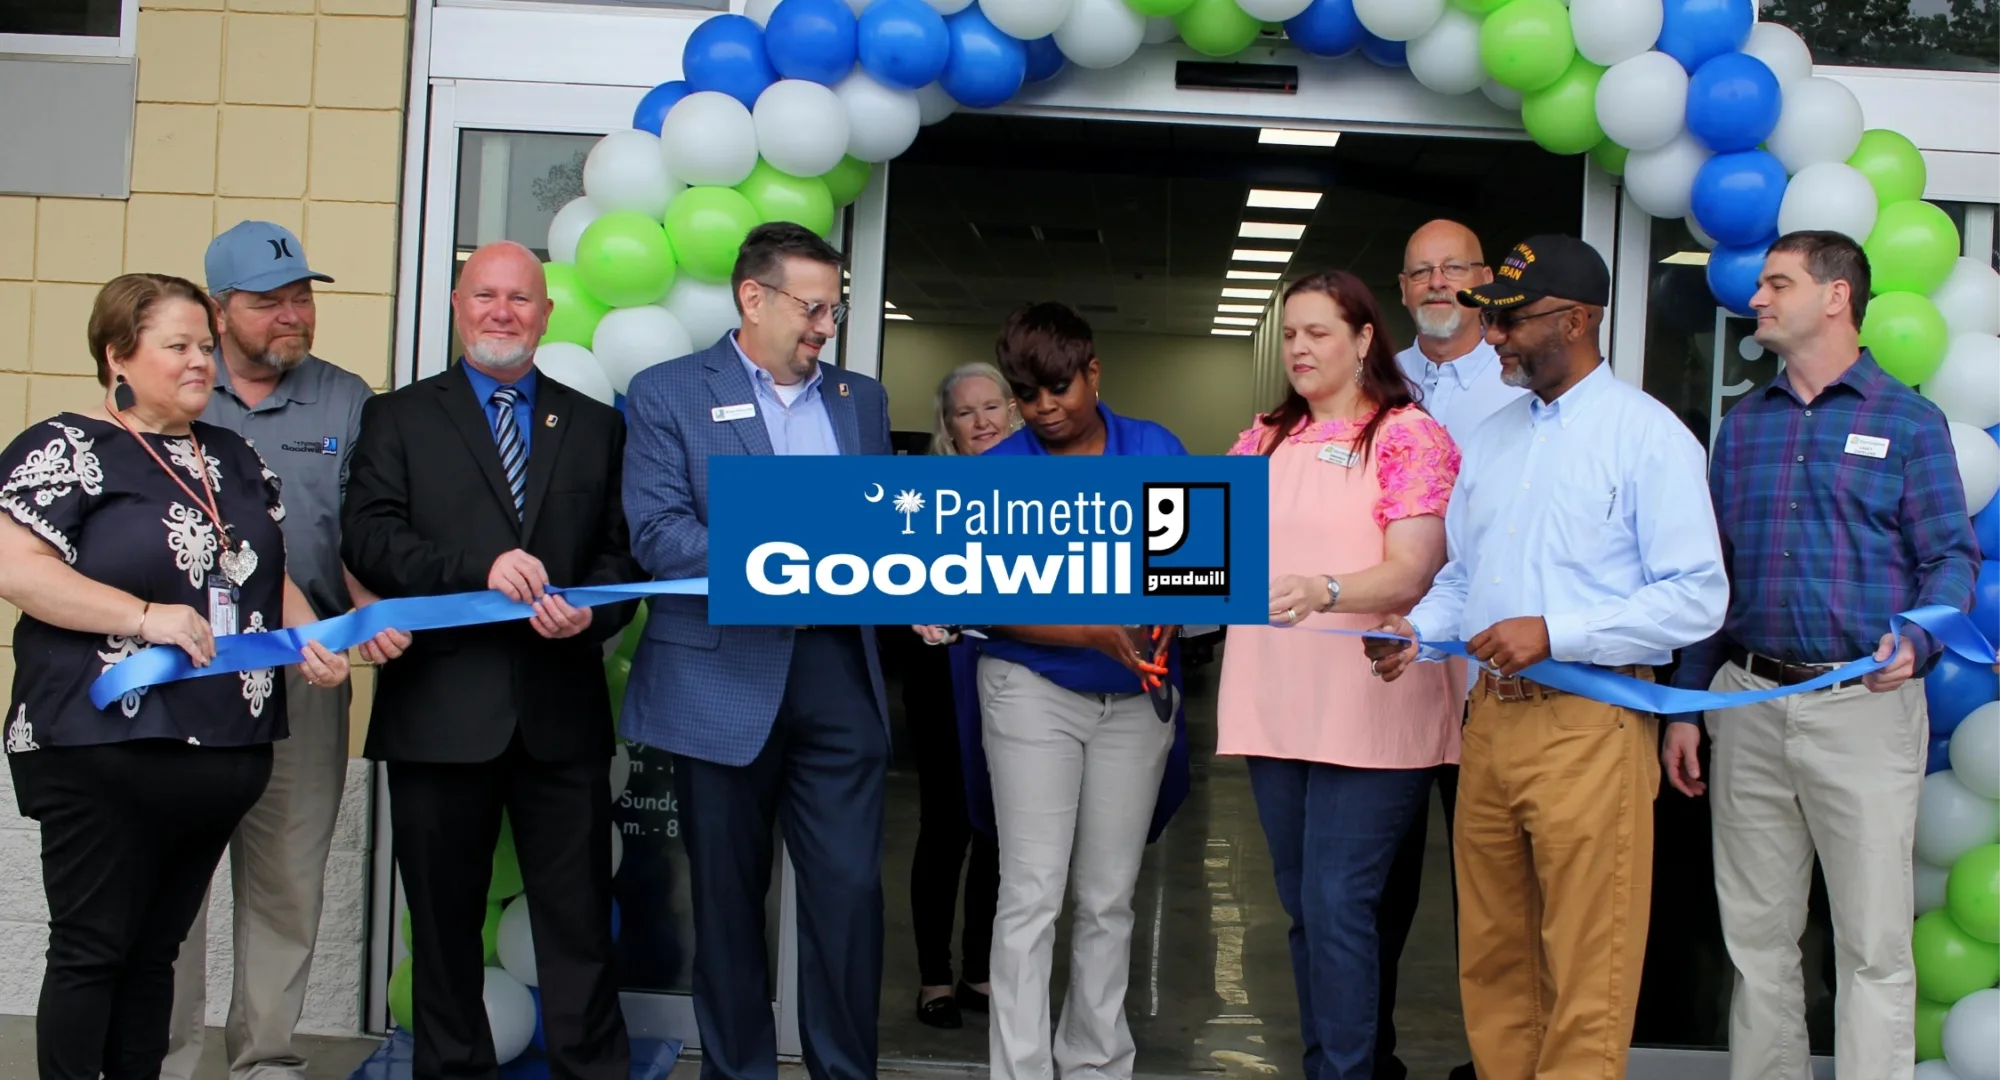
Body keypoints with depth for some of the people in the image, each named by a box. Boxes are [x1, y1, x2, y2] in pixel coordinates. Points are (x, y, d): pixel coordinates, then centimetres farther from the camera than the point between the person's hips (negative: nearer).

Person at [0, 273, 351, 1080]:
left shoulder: (233, 459, 15)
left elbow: (272, 574, 21)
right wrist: (146, 615, -21)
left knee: (157, 949, 14)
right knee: (92, 950, 1)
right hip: (104, 752, -6)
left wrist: (308, 640, 1)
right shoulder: (67, 450, -5)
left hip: (223, 756, 6)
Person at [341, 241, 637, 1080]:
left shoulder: (596, 427, 14)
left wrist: (592, 612, -12)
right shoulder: (398, 417, 8)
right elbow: (368, 539, -5)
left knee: (579, 918, 3)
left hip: (562, 710, 1)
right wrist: (480, 568, -19)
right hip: (440, 710, -1)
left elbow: (622, 552, 10)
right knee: (444, 917, 9)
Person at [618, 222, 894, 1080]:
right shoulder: (668, 394, 1)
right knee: (728, 896, 9)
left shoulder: (861, 399, 16)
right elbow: (656, 531, -10)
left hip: (839, 671, 3)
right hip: (723, 677, -3)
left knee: (850, 888, -1)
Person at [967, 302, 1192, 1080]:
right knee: (1031, 897, -5)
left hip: (1137, 696, 2)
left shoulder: (1157, 450, 0)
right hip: (1033, 694, -2)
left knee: (1109, 899, 9)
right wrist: (1096, 634, -23)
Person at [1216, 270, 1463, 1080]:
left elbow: (1409, 574, -14)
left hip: (1368, 706, -6)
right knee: (1301, 907, 11)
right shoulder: (1265, 439, 15)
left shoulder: (1410, 436, -3)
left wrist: (1322, 592, -31)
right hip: (1276, 703, 6)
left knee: (1338, 905, -9)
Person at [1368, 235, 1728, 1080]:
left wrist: (1553, 633, -19)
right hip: (1492, 716, 7)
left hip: (1589, 726, -7)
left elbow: (1697, 597, -13)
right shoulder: (1492, 438, 15)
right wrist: (1417, 629, 1)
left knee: (1586, 975, -2)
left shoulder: (1647, 434, -6)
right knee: (1491, 956, 13)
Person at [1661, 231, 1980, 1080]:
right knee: (1755, 934, 11)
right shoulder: (1744, 424, 13)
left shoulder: (1907, 420, 0)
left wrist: (1915, 644, -24)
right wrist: (1687, 707, 10)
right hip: (1749, 705, 4)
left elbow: (1951, 556, -3)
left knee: (1874, 942, -1)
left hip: (1864, 706, -4)